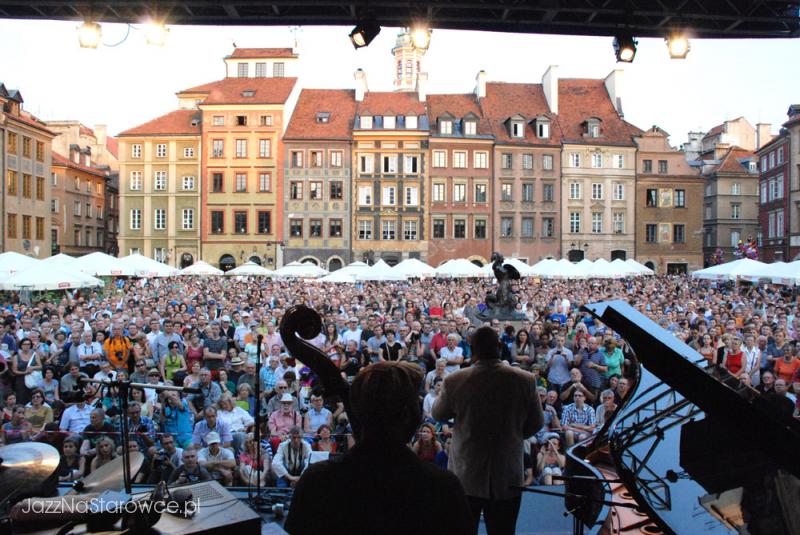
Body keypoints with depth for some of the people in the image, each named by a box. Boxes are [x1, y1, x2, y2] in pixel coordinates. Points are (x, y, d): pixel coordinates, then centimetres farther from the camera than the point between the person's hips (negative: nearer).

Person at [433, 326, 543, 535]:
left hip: (466, 476, -1)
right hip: (508, 477, 1)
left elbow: (438, 414, 3)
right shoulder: (525, 380, -12)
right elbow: (536, 423, 1)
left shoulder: (454, 381, -15)